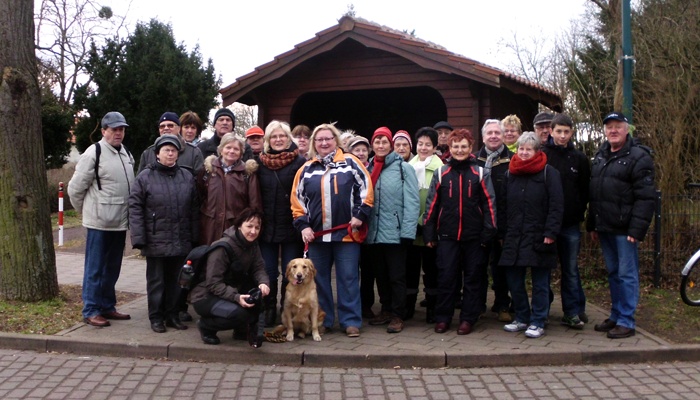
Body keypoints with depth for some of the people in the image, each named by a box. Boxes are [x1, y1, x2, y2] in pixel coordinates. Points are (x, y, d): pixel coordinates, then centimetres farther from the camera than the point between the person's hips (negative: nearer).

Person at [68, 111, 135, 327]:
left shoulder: (127, 155, 11)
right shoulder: (94, 153, -10)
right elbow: (75, 188, -7)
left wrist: (128, 214, 15)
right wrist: (88, 212, 3)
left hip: (120, 223, 7)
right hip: (99, 223, -7)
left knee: (112, 269, 15)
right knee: (95, 269, 1)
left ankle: (107, 306, 26)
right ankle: (91, 311, 10)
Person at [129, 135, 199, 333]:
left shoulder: (187, 177, 8)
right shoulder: (145, 177, -3)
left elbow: (193, 209, 10)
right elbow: (135, 208, -6)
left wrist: (194, 237, 6)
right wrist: (138, 238, -13)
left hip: (181, 241, 3)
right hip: (155, 241, -3)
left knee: (176, 280, 13)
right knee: (156, 281, 7)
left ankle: (173, 315, 25)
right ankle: (156, 317, 18)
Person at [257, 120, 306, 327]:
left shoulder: (300, 162, -4)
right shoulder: (260, 163, 7)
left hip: (291, 227, -3)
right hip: (266, 227, 3)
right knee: (268, 272, 9)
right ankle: (268, 310, 21)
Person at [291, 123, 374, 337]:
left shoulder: (350, 163, 2)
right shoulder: (306, 169, 9)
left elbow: (366, 188, 2)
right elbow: (297, 199, 11)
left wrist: (360, 214, -5)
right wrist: (303, 225, 2)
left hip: (347, 232, -3)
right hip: (317, 234, 3)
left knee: (348, 278, 1)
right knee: (319, 278, 9)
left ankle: (350, 321, 9)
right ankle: (322, 320, 21)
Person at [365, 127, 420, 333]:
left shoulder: (403, 168, -5)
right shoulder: (369, 169, 13)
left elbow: (412, 202, -10)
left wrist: (407, 232, -15)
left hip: (395, 233, -5)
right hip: (373, 233, 6)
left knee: (396, 276, 1)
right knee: (380, 275, 14)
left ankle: (397, 316, 10)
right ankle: (386, 310, 27)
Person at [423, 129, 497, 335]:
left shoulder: (480, 173, 3)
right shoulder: (441, 173, 5)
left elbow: (489, 204, 1)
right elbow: (431, 204, 5)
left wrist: (488, 232, -6)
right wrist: (429, 234, 1)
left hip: (473, 236, 0)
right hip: (447, 235, 0)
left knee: (473, 278, 6)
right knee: (446, 277, 3)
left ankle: (468, 318, 16)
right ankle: (442, 318, 14)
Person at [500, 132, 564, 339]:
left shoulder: (548, 173, -3)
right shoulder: (510, 174, 13)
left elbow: (556, 205, -8)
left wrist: (550, 233, -15)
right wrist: (503, 233, 9)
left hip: (538, 237, -5)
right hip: (514, 237, 5)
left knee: (540, 282, 3)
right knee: (513, 279, 8)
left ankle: (537, 322, 11)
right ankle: (522, 318, 23)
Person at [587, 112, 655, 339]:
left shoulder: (638, 157, -9)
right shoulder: (600, 156, 15)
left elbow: (645, 197, -15)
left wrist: (637, 229, -20)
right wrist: (592, 225, 15)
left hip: (624, 228, -7)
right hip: (604, 227, 8)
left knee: (626, 274, -1)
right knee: (613, 273, 15)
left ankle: (626, 322, 5)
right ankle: (615, 316, 25)